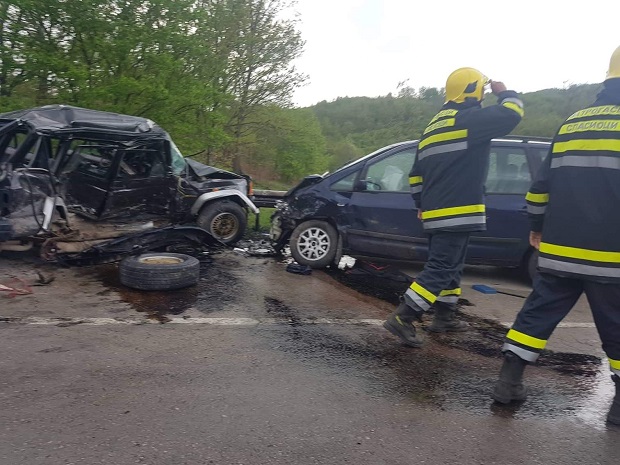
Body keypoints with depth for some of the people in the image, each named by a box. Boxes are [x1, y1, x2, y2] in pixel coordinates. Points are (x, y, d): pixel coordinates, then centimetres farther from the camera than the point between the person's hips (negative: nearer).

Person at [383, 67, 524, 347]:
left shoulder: (433, 127, 19)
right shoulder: (470, 118, -8)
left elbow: (416, 173, 20)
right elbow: (512, 114, -13)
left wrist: (422, 205, 25)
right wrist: (504, 93, 8)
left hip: (435, 213, 9)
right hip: (457, 213, -9)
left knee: (449, 266, 19)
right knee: (440, 269, -7)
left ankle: (444, 317, 27)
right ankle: (403, 318, -10)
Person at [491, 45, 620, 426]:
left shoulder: (571, 123, 10)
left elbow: (542, 183, 13)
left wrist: (538, 227, 23)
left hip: (559, 249, 4)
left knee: (538, 313, 13)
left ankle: (509, 381, 16)